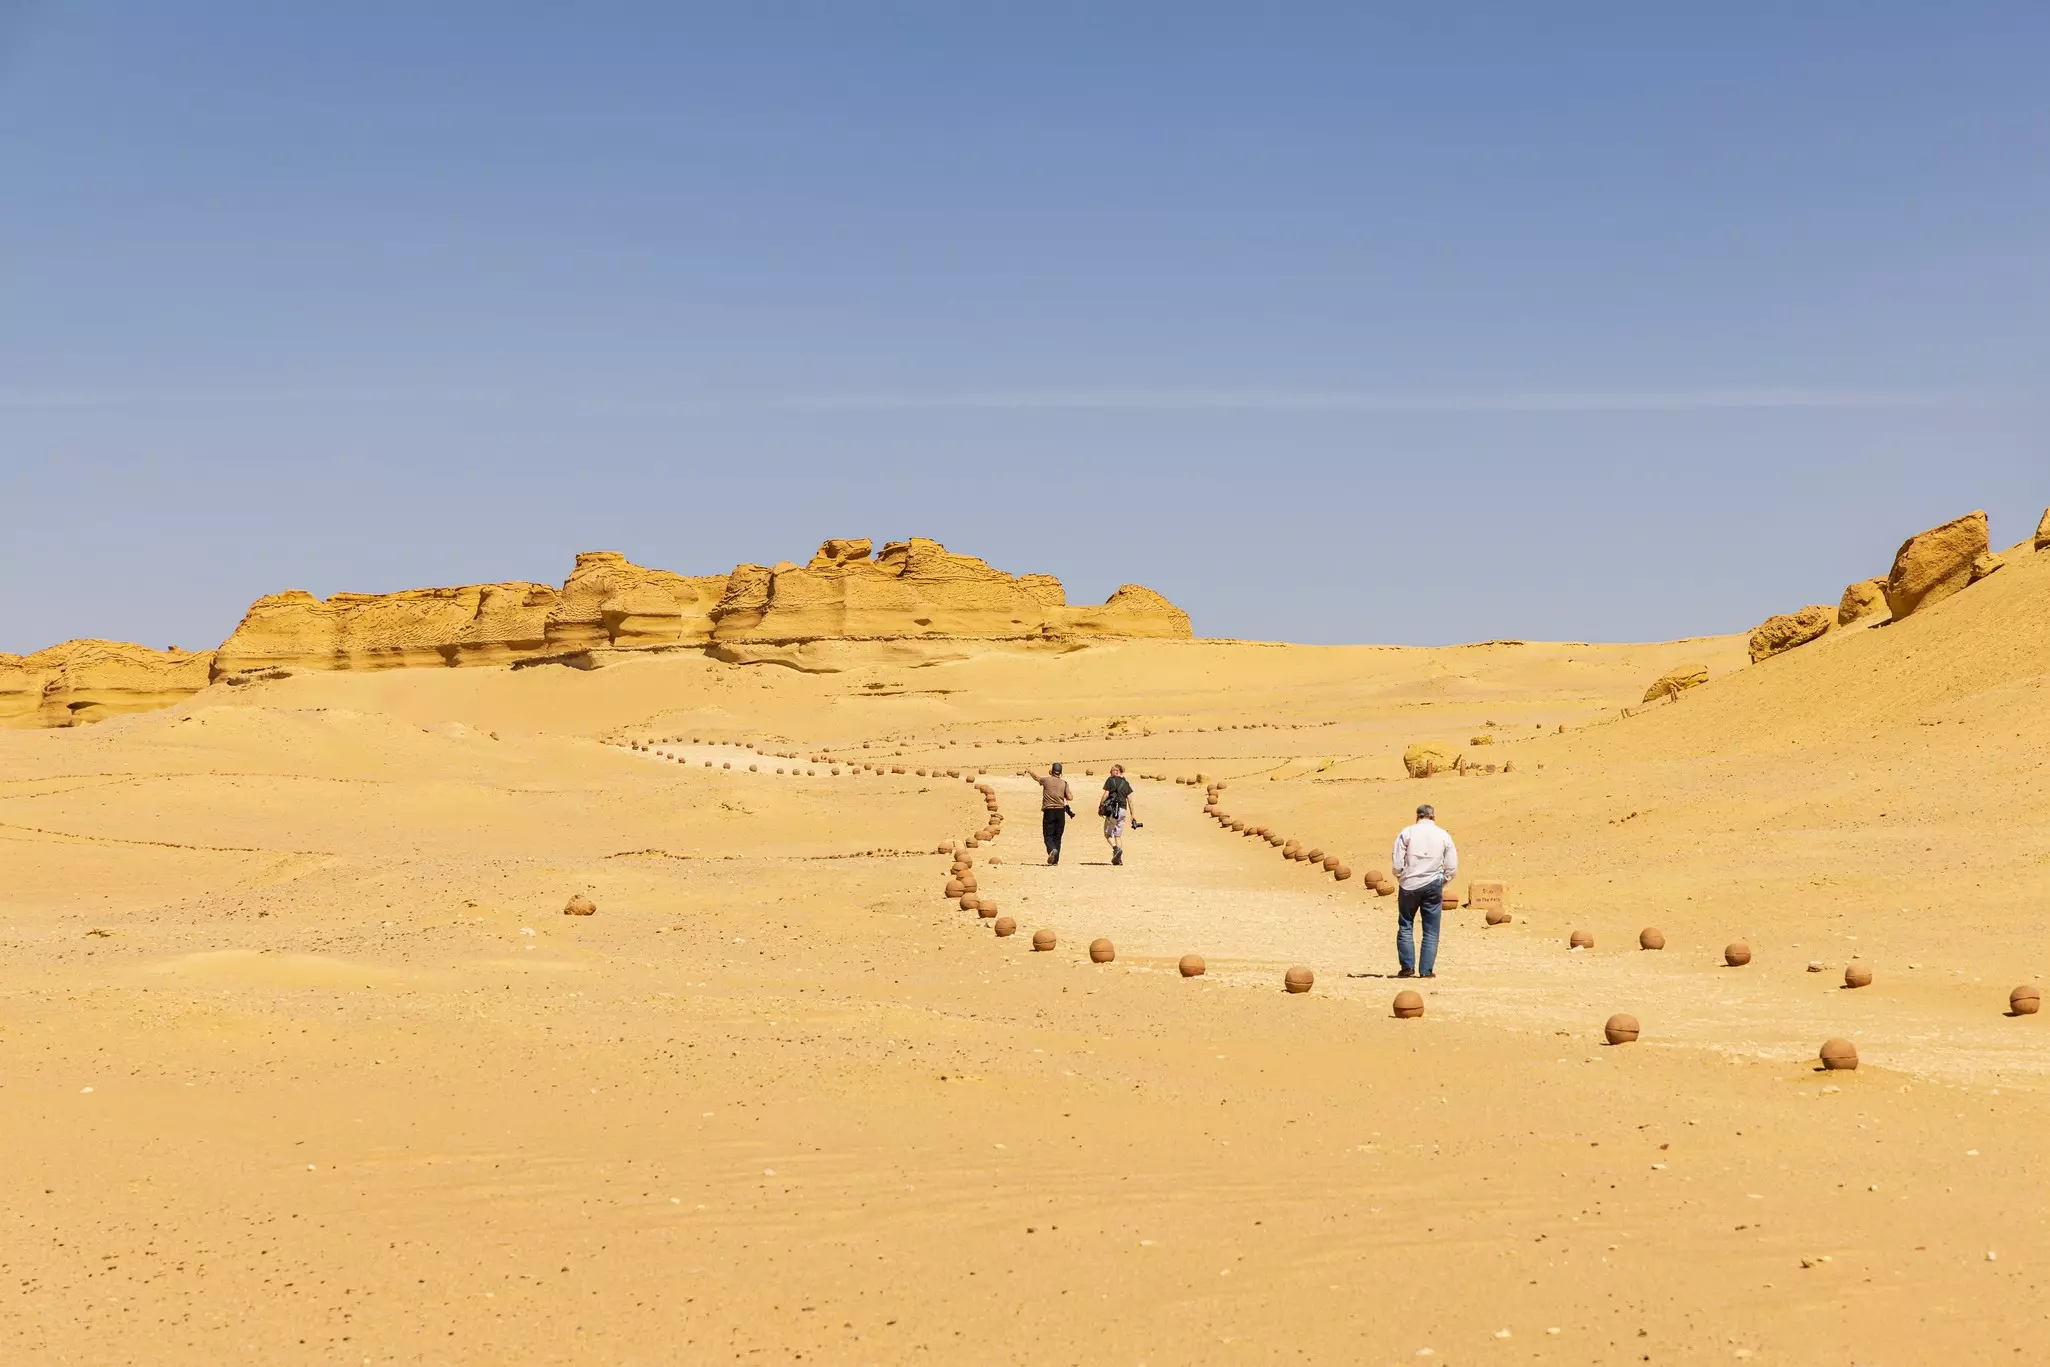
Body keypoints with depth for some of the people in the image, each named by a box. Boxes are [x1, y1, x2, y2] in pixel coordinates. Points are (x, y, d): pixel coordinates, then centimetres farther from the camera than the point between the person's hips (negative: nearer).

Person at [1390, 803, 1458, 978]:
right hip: (1433, 885, 1)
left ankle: (1407, 967, 5)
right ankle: (1426, 970, 4)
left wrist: (1402, 880, 10)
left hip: (1409, 885, -1)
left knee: (1405, 927, 10)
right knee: (1431, 931, 6)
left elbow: (1397, 865, -6)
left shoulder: (1407, 833, -1)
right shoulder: (1443, 836, 4)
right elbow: (1452, 869, 3)